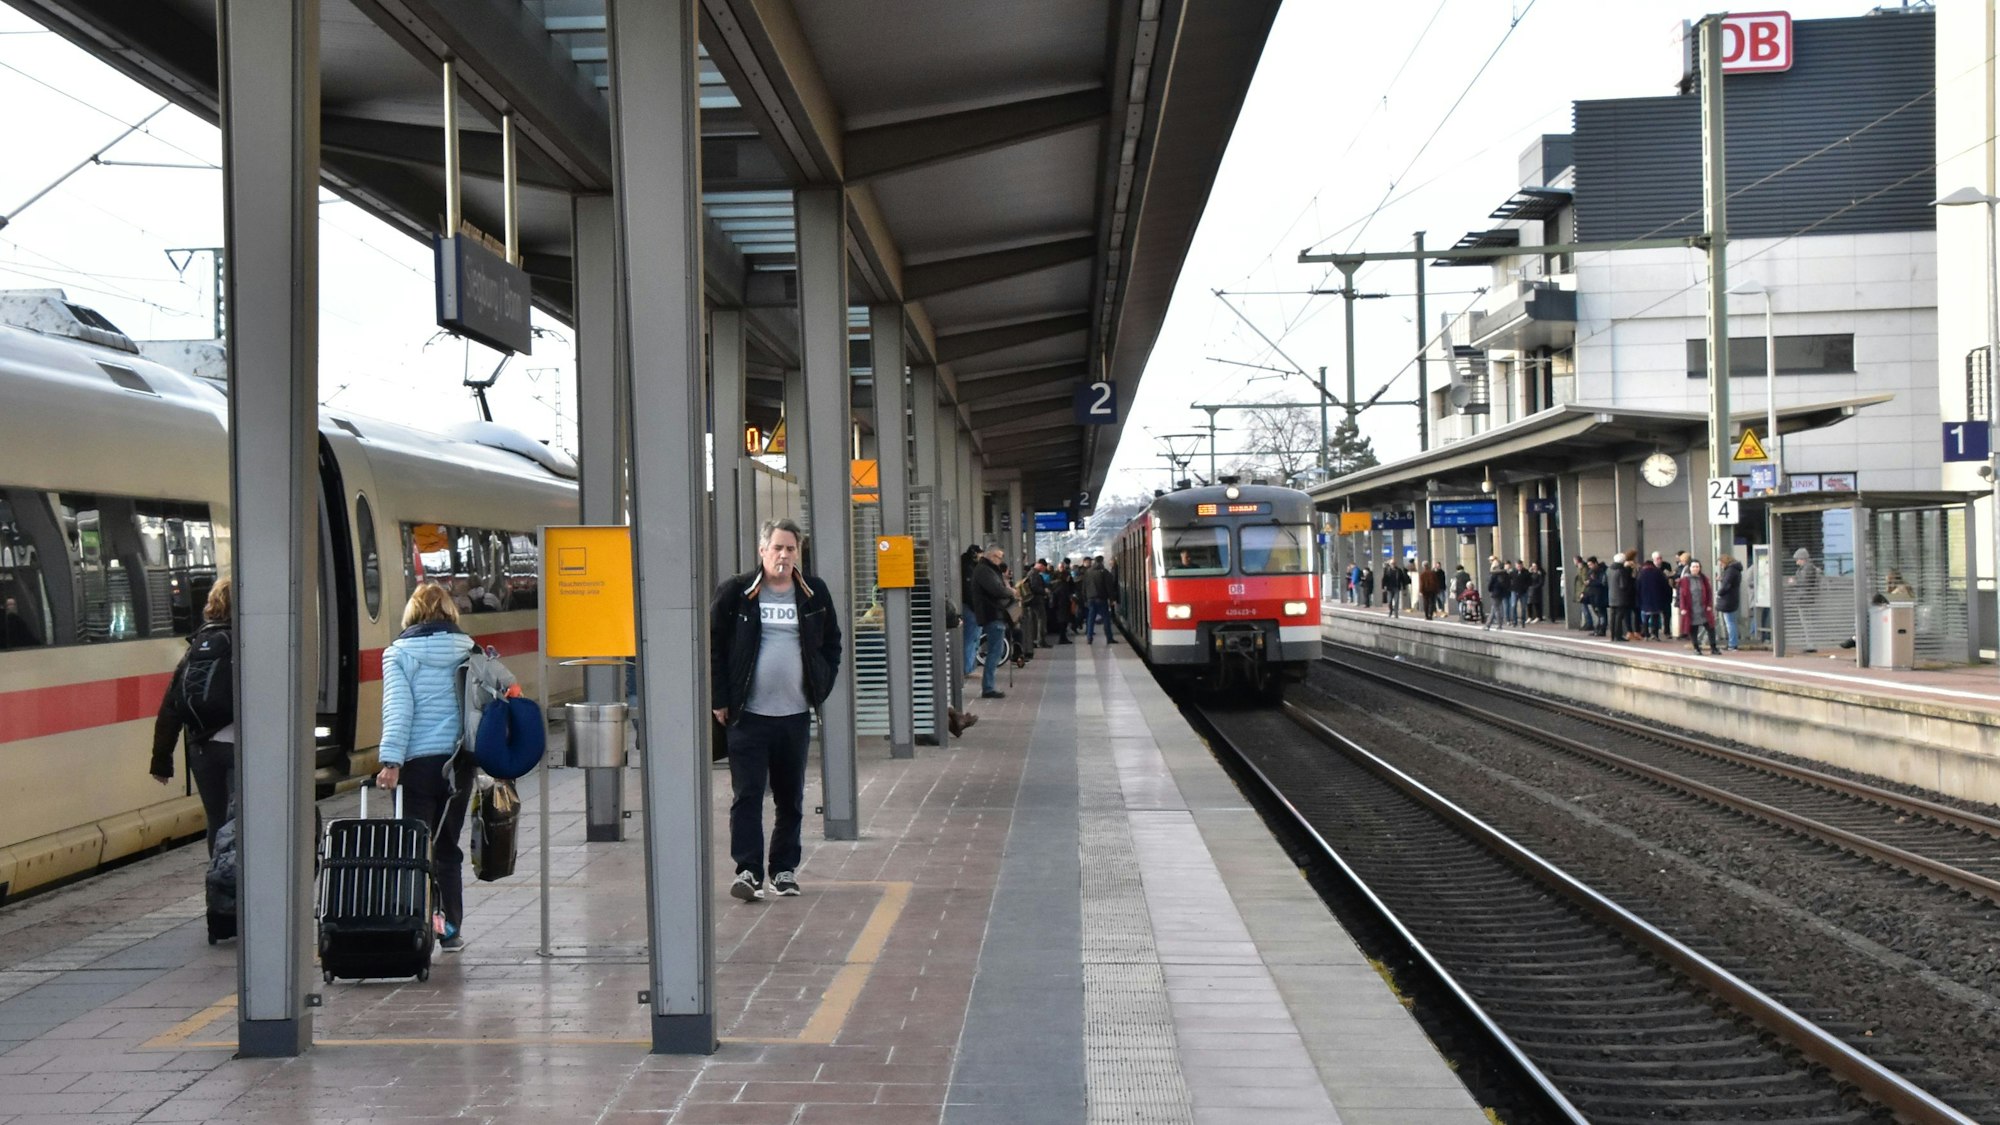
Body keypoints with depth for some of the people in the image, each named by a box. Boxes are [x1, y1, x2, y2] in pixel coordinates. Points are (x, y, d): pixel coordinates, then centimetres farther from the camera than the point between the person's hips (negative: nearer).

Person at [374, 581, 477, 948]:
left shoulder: (399, 653, -1)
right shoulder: (468, 649, 6)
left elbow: (398, 708, -10)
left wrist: (391, 760, -15)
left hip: (419, 762, -3)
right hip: (459, 761, 3)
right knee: (448, 848, 13)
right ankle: (451, 929, 14)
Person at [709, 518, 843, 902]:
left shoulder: (815, 593, 7)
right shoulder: (735, 592, -3)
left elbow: (832, 644, 16)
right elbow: (713, 646, 0)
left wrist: (820, 689, 5)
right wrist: (719, 699, -5)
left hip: (795, 713, 3)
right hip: (747, 713, -3)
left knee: (791, 797, 10)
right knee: (747, 795, -6)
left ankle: (784, 869, 20)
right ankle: (748, 870, -4)